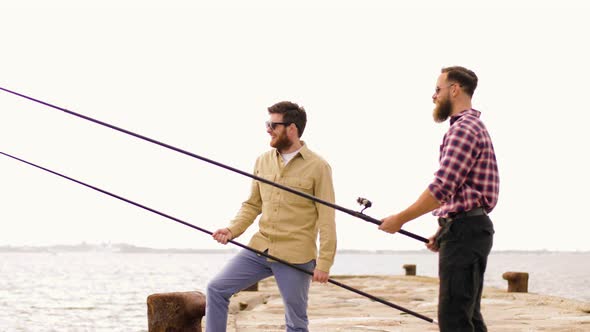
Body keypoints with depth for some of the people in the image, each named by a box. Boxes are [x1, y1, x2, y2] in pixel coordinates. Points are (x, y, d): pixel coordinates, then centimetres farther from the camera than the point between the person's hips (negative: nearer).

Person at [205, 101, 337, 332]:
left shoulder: (317, 167, -8)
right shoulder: (263, 162, 8)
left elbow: (326, 219, -9)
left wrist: (324, 263, -14)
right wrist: (232, 230, -2)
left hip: (295, 258, -5)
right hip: (259, 250, 5)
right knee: (216, 289, -4)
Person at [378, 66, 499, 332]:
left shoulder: (463, 129, -14)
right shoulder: (474, 126, 20)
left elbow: (441, 188, -20)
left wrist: (399, 219, -12)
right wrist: (443, 231, 21)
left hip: (463, 231, -11)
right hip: (466, 229, 11)